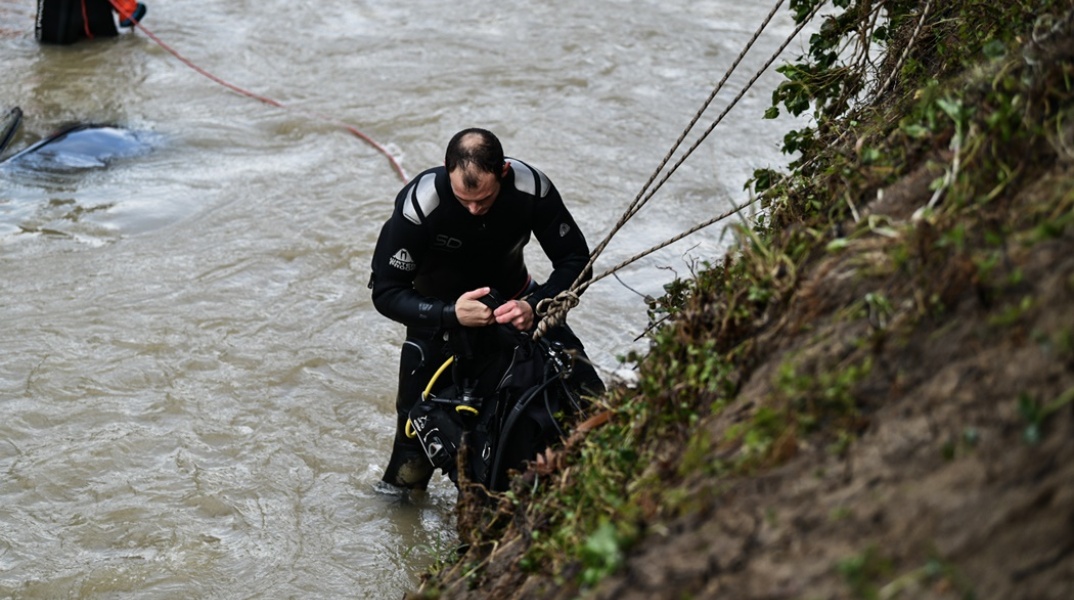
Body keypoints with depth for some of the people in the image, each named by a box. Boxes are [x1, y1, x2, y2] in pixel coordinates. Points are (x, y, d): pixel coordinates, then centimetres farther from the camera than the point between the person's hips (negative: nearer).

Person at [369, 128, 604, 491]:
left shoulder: (531, 188, -26)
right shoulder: (418, 202, -32)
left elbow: (574, 259, -13)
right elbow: (386, 292, -25)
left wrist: (536, 307, -32)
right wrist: (451, 314, -41)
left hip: (512, 301, 2)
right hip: (439, 311, -2)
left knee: (589, 400, -8)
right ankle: (399, 490, 24)